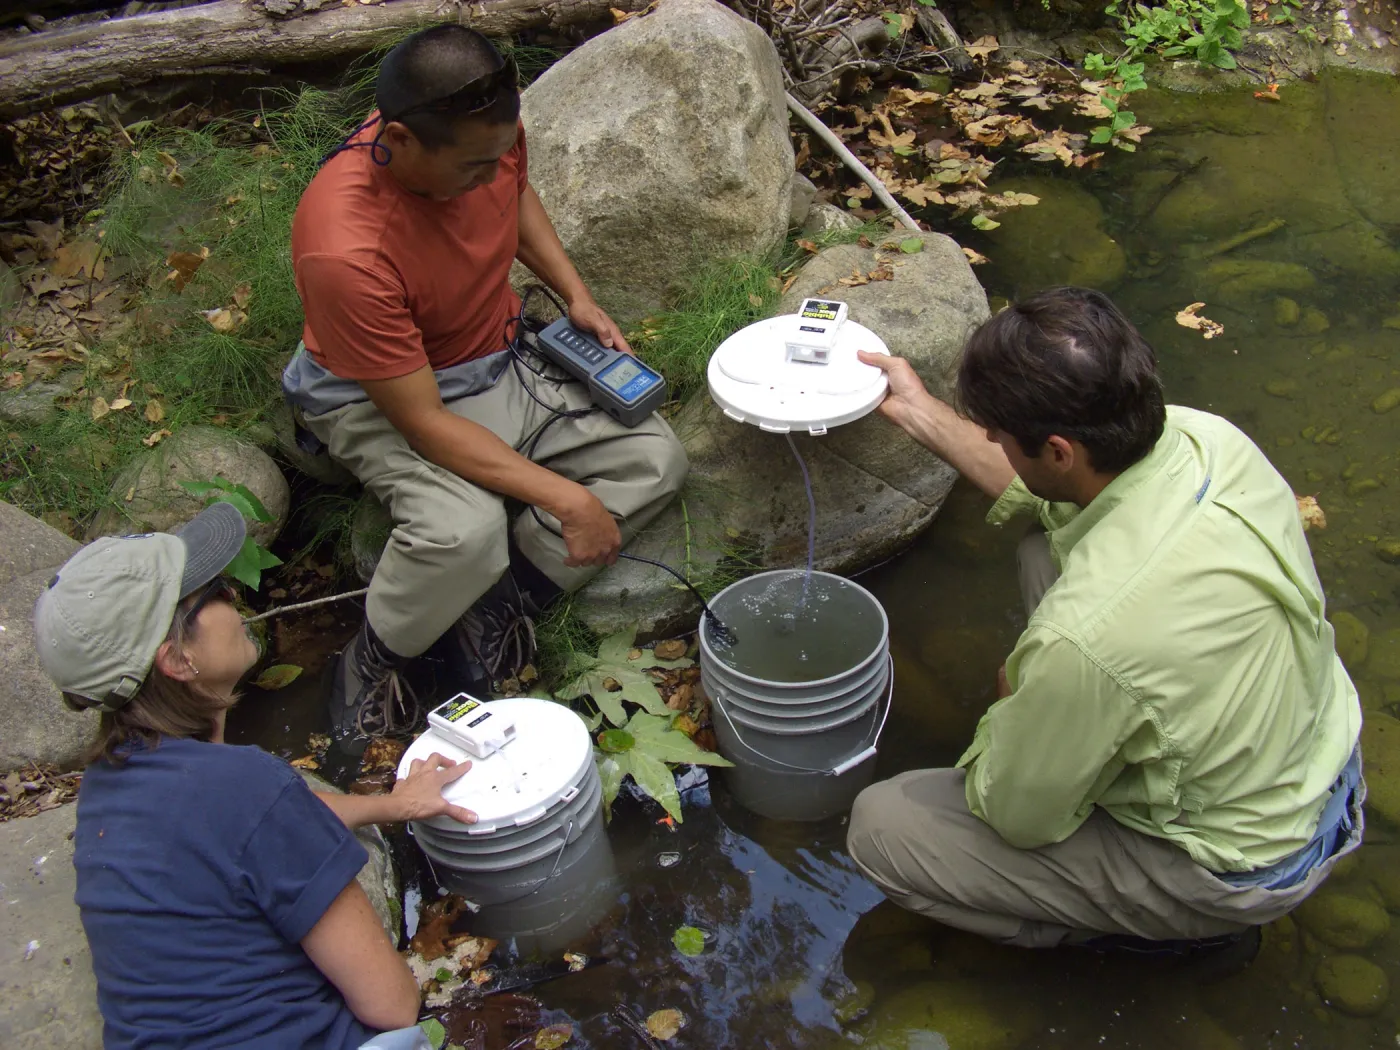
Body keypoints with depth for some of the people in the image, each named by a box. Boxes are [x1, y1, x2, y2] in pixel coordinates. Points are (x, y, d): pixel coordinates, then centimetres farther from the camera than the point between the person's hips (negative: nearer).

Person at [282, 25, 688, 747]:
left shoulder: (486, 134, -17)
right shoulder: (345, 248, -36)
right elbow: (422, 422, -31)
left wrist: (576, 296, -3)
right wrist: (569, 501, -32)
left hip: (500, 365, 7)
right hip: (381, 399, -7)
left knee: (657, 460, -6)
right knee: (465, 529, -37)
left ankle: (495, 606, -7)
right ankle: (370, 665, -6)